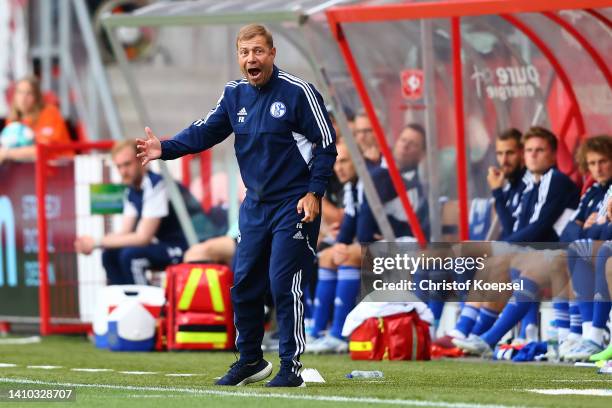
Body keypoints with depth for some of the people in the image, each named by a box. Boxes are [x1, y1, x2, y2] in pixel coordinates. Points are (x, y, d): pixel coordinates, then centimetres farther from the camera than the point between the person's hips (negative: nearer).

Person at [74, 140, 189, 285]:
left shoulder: (156, 186, -21)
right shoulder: (132, 192, 6)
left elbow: (143, 237, -23)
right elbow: (124, 233, 8)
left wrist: (97, 242, -20)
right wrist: (92, 243, -10)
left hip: (180, 248, -9)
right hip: (161, 245, 9)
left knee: (130, 255, -27)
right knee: (110, 255, 1)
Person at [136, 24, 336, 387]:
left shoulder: (298, 92, -12)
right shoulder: (235, 94, 6)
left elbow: (326, 145, -10)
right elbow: (205, 131, 2)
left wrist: (314, 193, -16)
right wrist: (166, 148, -14)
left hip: (295, 205, -7)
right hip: (256, 204, 7)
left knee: (284, 283, -11)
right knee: (244, 284, 10)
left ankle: (291, 368, -2)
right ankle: (251, 361, 26)